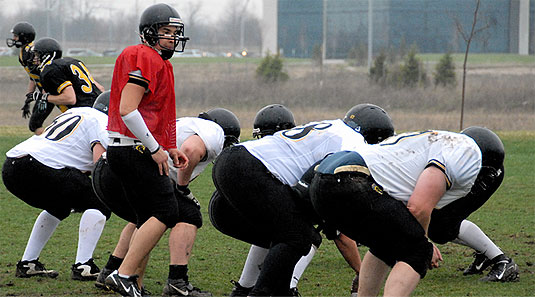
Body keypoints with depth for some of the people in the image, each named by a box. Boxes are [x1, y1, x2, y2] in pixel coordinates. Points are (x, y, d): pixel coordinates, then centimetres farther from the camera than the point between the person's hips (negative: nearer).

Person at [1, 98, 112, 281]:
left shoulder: (79, 113, 31)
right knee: (99, 204, 2)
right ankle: (82, 266, -5)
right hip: (37, 169, -9)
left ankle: (27, 264, 30)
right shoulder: (103, 123, 3)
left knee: (59, 207, 33)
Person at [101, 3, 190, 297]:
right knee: (166, 212, -10)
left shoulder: (158, 62, 19)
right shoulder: (144, 59, -13)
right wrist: (156, 149, -17)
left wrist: (169, 148, 16)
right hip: (135, 150, -10)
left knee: (148, 219, 12)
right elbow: (127, 110, -21)